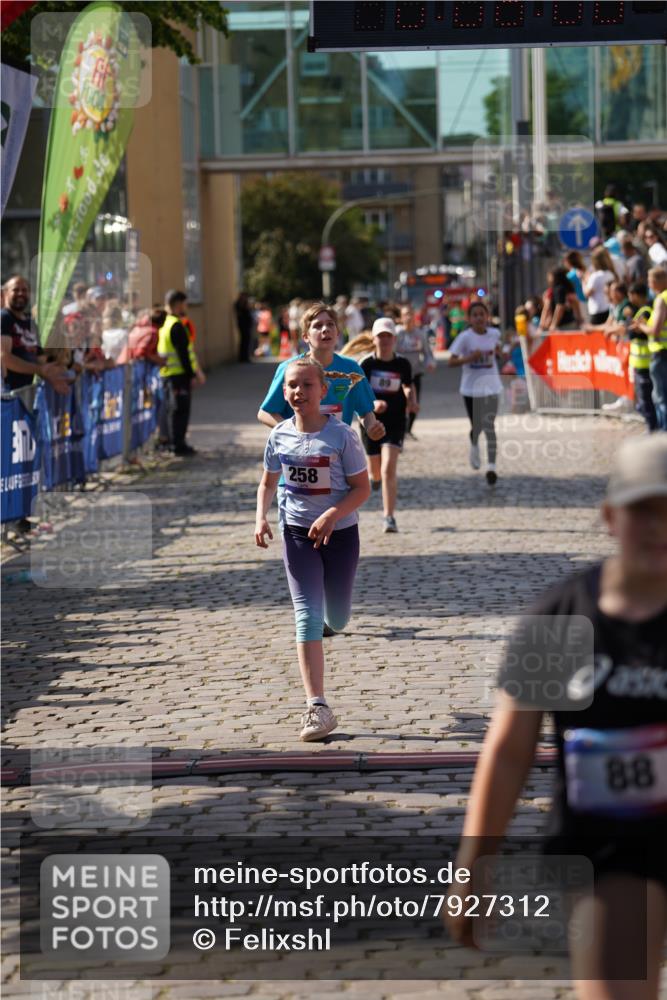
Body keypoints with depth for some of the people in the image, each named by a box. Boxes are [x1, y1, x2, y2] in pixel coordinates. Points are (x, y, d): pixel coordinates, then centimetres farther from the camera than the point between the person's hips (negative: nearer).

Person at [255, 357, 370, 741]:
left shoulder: (342, 435, -12)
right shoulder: (280, 435, -3)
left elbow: (362, 488, -9)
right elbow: (268, 482, 12)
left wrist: (332, 515, -23)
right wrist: (261, 516, -6)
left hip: (340, 532, -1)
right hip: (297, 532, 1)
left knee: (337, 620, 11)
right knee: (308, 617, -11)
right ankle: (318, 708, -15)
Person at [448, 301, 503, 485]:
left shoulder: (494, 333, -1)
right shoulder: (465, 337, -11)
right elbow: (451, 362, -15)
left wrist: (498, 352, 1)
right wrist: (469, 358, -28)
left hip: (491, 385, 1)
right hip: (471, 388, -1)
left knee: (489, 425, -8)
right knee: (476, 426, 8)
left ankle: (491, 467, -8)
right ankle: (474, 446, 44)